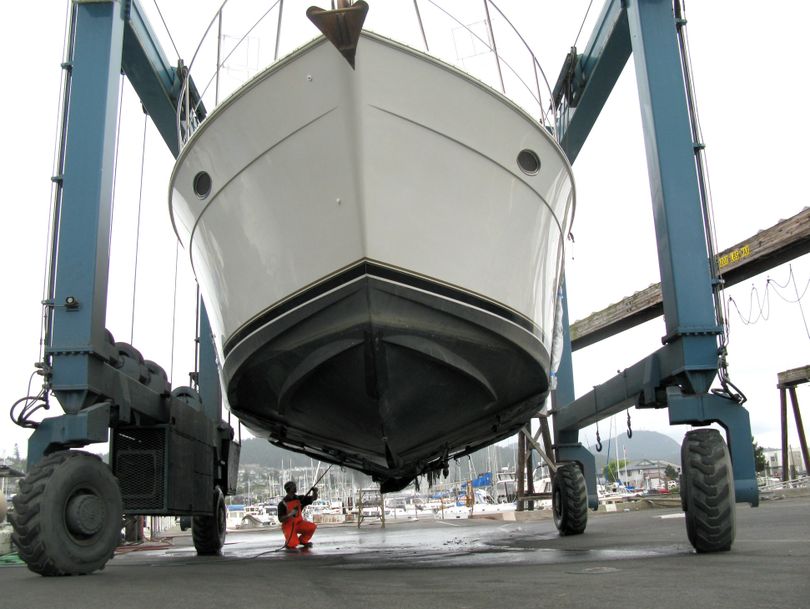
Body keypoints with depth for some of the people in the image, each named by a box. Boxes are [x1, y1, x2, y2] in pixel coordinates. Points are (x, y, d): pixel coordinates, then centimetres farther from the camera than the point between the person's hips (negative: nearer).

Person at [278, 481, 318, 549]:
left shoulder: (299, 498, 0)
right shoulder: (282, 503, -13)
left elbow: (314, 498, -3)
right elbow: (280, 519, -16)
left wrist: (315, 491, -25)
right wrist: (290, 515, -32)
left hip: (299, 523, 4)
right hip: (289, 526, -4)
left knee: (312, 527, -23)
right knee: (293, 544, -25)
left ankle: (302, 540, 5)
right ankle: (288, 542, 14)